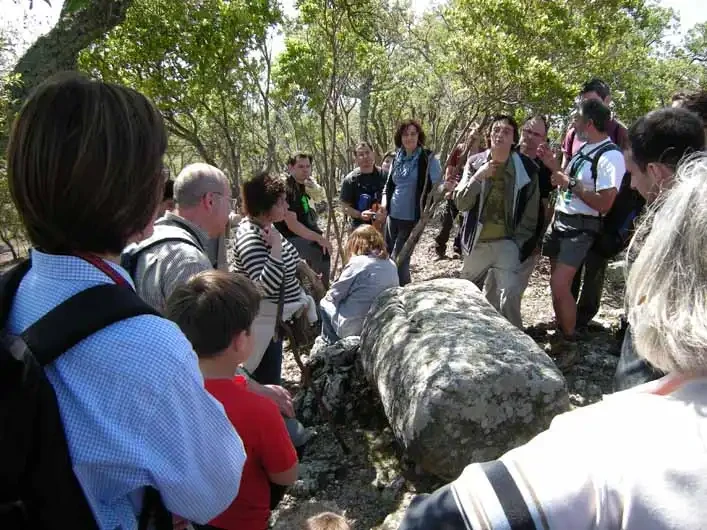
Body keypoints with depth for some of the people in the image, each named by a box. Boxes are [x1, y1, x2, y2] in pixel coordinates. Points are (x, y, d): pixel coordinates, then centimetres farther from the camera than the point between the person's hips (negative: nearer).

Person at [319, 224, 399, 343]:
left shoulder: (357, 262, -12)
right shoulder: (391, 265, 4)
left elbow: (334, 295, -6)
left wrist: (328, 296, 18)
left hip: (352, 328, -6)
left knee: (324, 303, 21)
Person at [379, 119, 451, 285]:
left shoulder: (428, 158, -9)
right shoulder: (397, 158, 6)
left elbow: (436, 186, -14)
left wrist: (445, 186, -37)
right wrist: (384, 203, -3)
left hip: (412, 218, -6)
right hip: (392, 216, 6)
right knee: (389, 258, 14)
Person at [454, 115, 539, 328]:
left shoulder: (526, 168, -6)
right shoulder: (474, 163, -1)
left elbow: (531, 213, -1)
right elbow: (460, 203, -8)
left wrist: (518, 242, -7)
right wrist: (478, 177, -20)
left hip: (507, 242, -2)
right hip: (477, 242, 3)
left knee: (509, 292, -19)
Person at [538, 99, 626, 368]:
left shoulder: (610, 156, -17)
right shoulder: (583, 147, 11)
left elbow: (604, 204, -22)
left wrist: (571, 184, -20)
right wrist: (553, 165, 9)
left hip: (580, 228, -9)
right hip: (559, 221, 9)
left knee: (560, 286, -14)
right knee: (558, 285, 14)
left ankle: (570, 347, 3)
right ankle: (563, 338, 30)